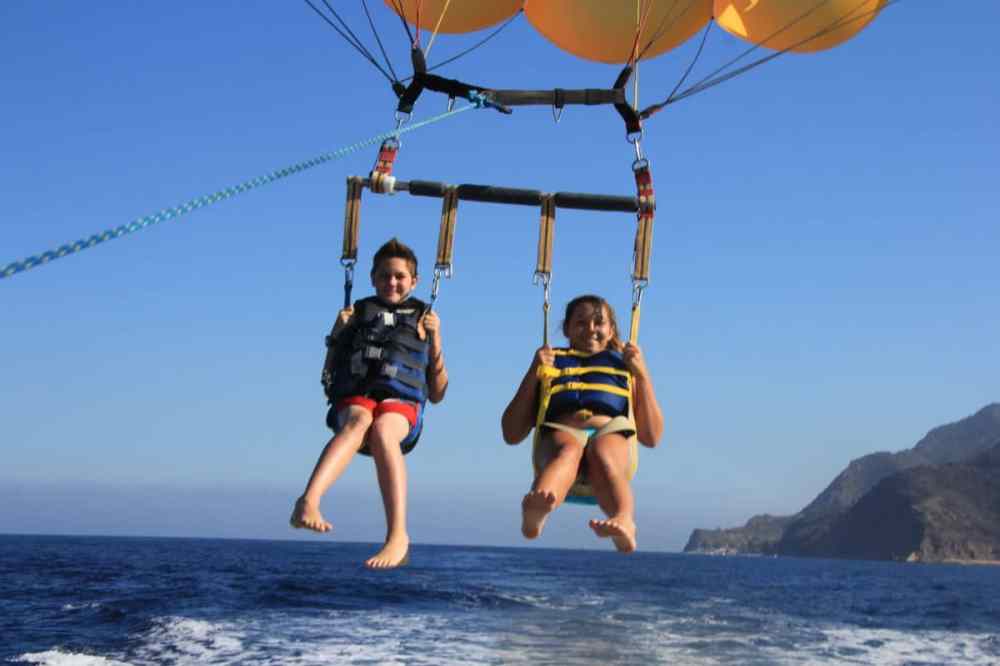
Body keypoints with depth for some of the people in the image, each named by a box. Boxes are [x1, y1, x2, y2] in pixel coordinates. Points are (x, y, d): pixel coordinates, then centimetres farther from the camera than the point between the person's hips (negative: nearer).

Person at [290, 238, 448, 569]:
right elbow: (328, 378, 23)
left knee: (382, 430, -37)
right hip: (353, 398, 0)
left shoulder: (422, 320, 24)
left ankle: (398, 537, -48)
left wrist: (434, 341, 9)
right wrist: (337, 335, 8)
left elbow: (437, 395, 20)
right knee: (358, 421, -37)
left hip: (402, 403, 0)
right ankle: (308, 502, -60)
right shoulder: (357, 313, 24)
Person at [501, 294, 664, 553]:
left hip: (611, 437, 1)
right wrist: (533, 374, 13)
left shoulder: (624, 368, 33)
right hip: (559, 436, -1)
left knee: (602, 454, -38)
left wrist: (642, 375, 13)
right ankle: (534, 512, -71)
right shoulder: (550, 365, 32)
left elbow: (652, 437, 22)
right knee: (568, 449, -39)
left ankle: (624, 522, -67)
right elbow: (512, 434, 21)